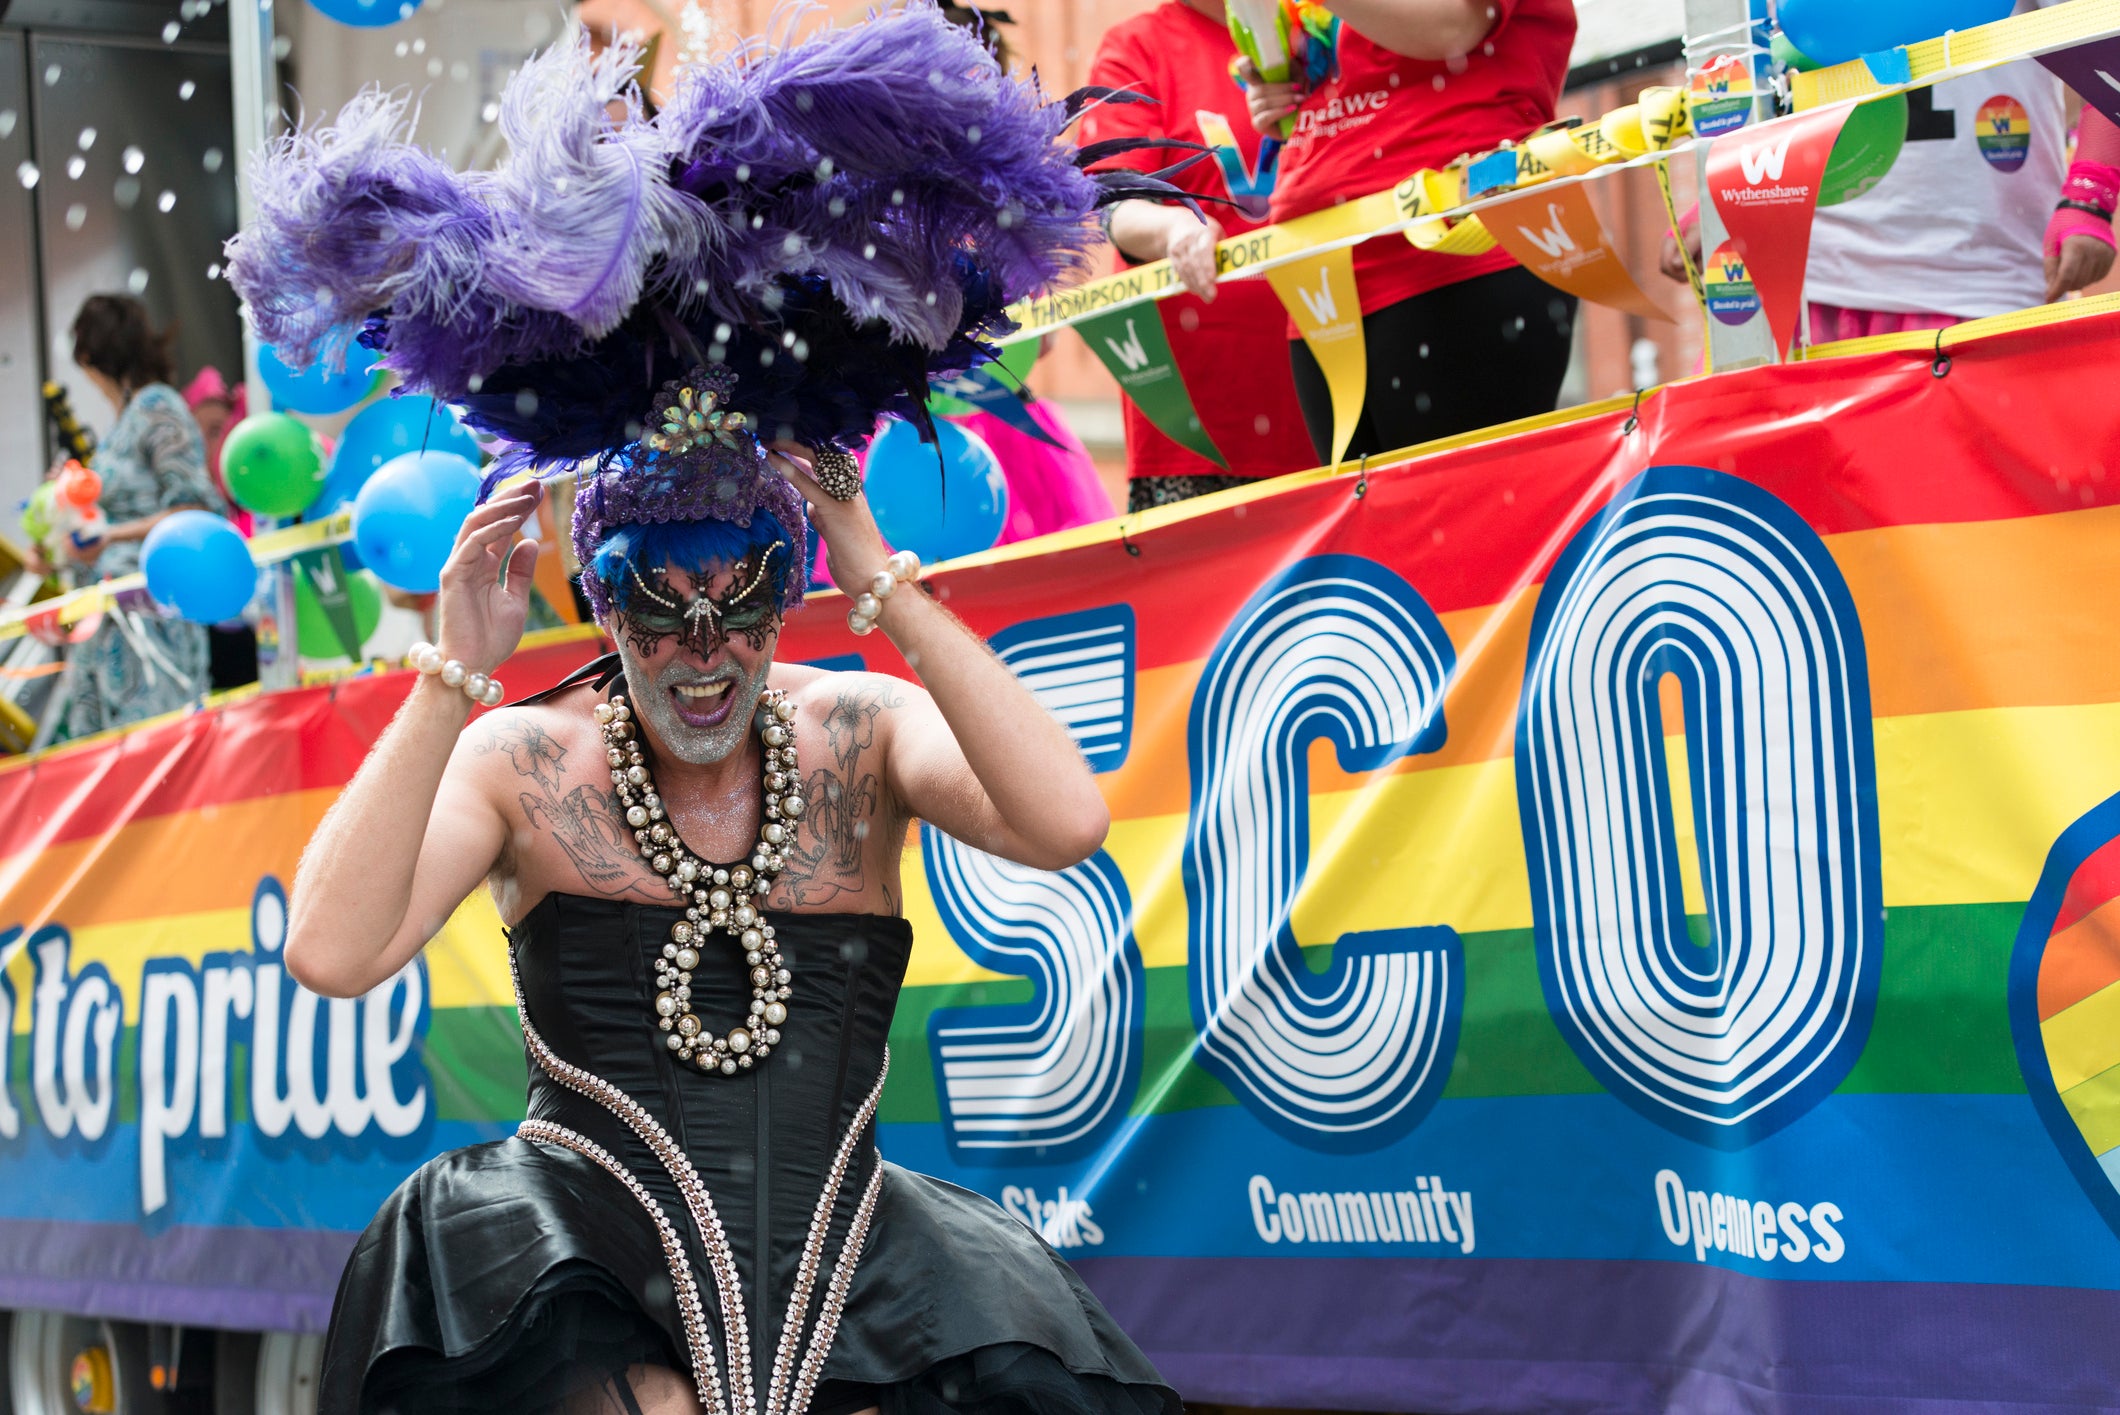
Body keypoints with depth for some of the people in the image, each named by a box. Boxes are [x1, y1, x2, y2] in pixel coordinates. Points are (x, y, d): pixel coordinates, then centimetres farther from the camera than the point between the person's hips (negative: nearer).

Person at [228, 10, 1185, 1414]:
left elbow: (1067, 824, -15)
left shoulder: (861, 733, 3)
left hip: (843, 1255, 2)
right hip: (586, 1257, -2)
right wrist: (457, 674, -14)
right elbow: (331, 953, -12)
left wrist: (882, 580, -14)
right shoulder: (523, 760, 1)